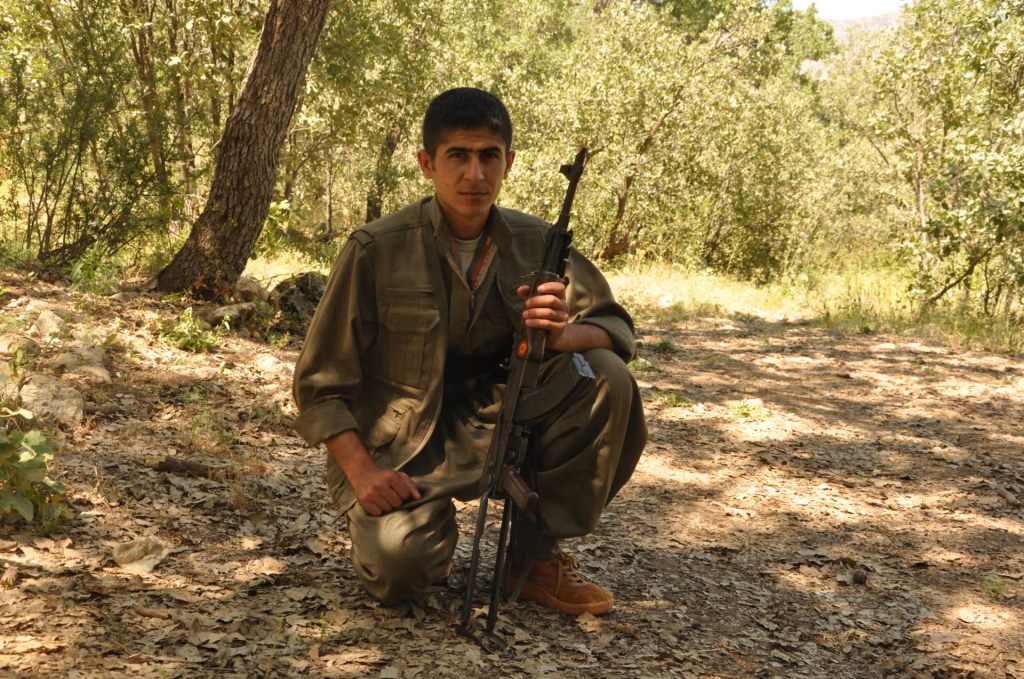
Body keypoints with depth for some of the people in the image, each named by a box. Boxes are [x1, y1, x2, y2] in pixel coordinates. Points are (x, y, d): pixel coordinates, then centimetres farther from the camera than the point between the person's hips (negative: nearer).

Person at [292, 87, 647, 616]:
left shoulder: (535, 244, -2)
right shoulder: (376, 250, -12)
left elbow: (616, 328, 1)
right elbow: (320, 383, -8)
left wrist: (563, 335, -23)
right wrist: (362, 472, -21)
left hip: (492, 427, 4)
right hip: (397, 453, -3)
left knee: (606, 377, -18)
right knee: (397, 569, -30)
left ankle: (537, 554, -4)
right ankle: (422, 528, 10)